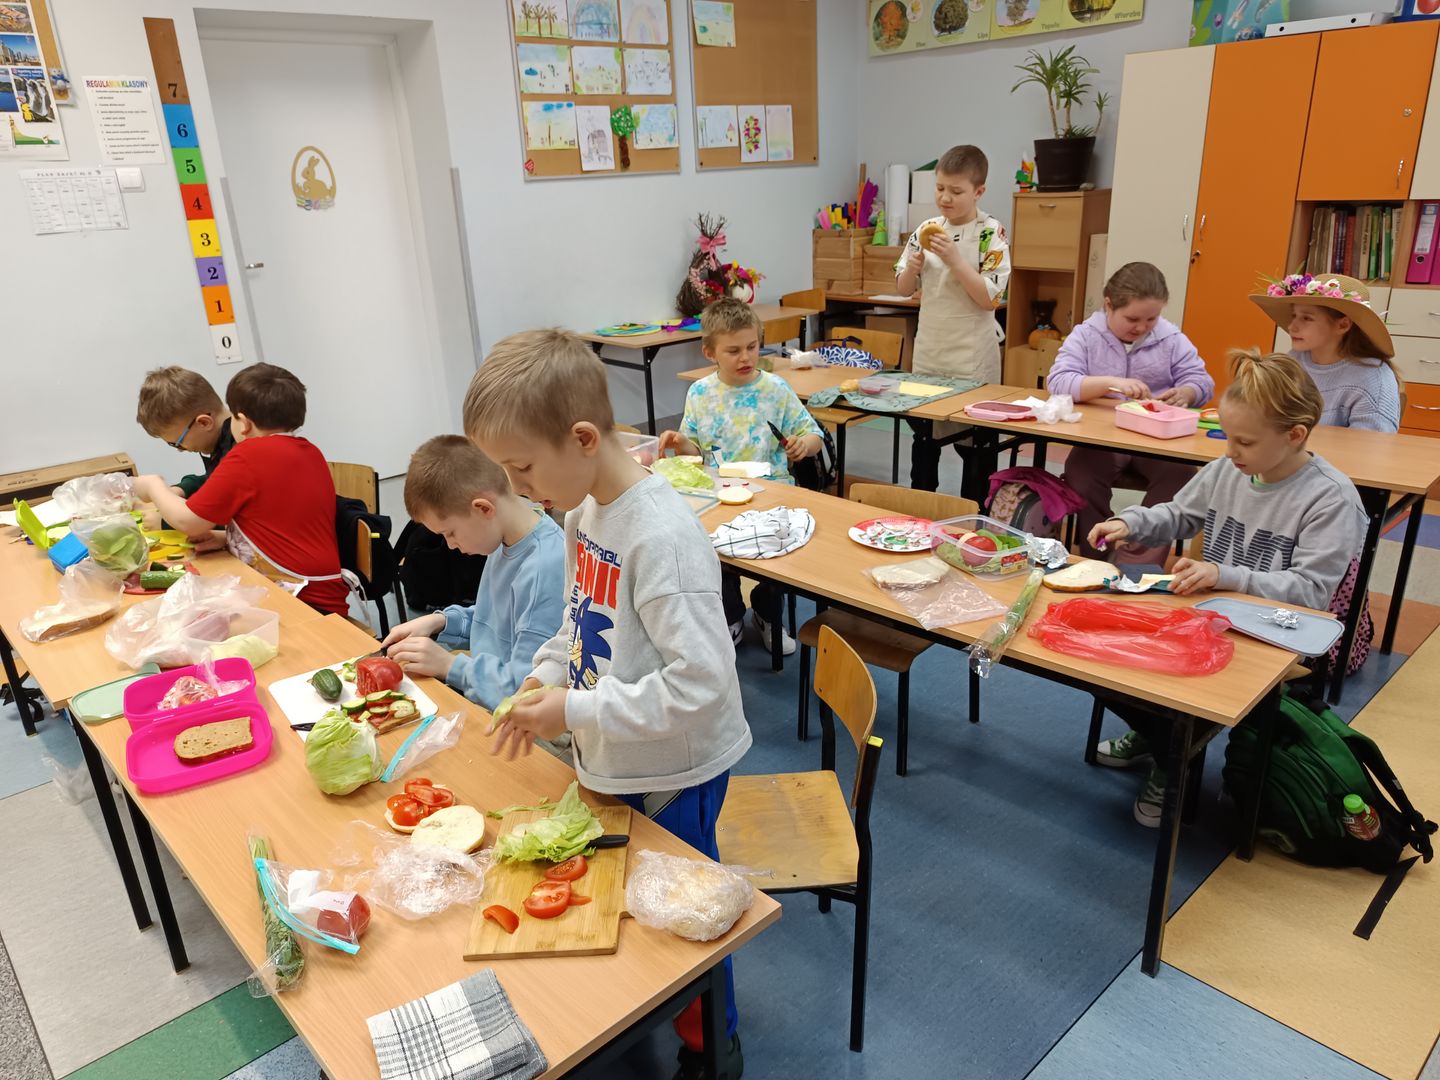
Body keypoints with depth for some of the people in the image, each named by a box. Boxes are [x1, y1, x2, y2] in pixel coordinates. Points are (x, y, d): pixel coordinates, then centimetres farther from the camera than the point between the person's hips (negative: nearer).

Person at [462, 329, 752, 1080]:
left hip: (674, 773, -7)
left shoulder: (661, 537, -31)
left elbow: (700, 687, -32)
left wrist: (576, 711, -24)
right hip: (612, 763, 7)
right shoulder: (585, 510, -4)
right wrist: (547, 677, -4)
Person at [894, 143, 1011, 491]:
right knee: (923, 435, 16)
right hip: (928, 351, 5)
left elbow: (988, 298, -16)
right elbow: (903, 289, 9)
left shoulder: (991, 233, -9)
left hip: (972, 357, -5)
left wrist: (954, 260, -23)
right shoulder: (927, 229, 4)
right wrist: (912, 267, -12)